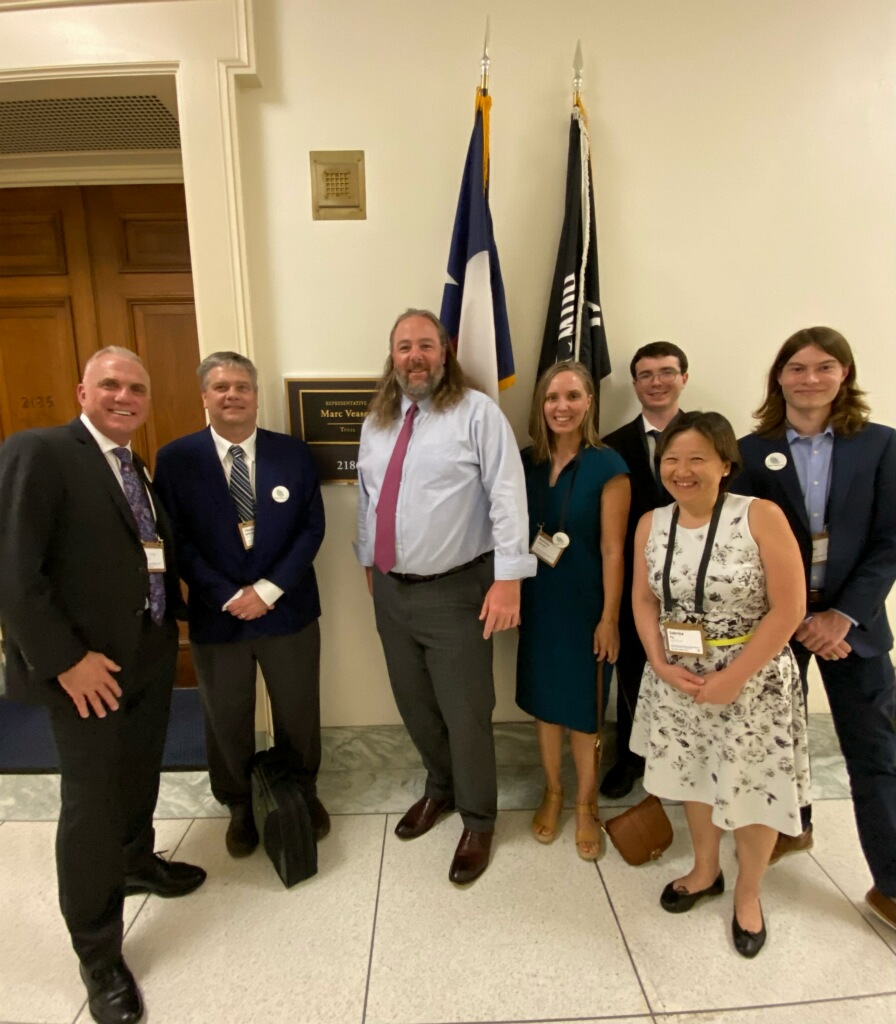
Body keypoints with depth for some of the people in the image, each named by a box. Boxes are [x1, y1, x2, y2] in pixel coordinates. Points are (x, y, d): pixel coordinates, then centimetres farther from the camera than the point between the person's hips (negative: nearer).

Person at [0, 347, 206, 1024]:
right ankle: (98, 952, 25)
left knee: (140, 778, 23)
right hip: (88, 665, -7)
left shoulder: (139, 469, 10)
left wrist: (169, 628, 3)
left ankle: (136, 862, 49)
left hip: (151, 656, 7)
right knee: (92, 802, 5)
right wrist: (66, 658, -20)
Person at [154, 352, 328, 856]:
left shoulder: (294, 452, -2)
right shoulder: (176, 459, -4)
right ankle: (239, 806, 42)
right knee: (227, 721, 17)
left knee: (299, 712, 16)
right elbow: (177, 541, -5)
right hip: (216, 614, 0)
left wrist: (268, 589, -14)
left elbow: (312, 527, -5)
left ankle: (305, 791, 43)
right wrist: (227, 596, -13)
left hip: (288, 609, 1)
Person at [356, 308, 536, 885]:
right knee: (415, 704, 20)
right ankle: (440, 788, 46)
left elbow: (508, 497, -16)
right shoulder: (377, 422, 10)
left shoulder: (478, 413, -10)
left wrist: (508, 579, -21)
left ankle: (478, 821, 32)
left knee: (465, 714, 7)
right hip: (390, 590, 6)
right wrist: (369, 562, 20)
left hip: (455, 591, -6)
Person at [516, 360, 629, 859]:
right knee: (545, 700, 16)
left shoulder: (608, 466, -11)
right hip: (538, 601, 4)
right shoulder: (527, 463, 1)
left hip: (585, 605, -4)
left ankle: (585, 803, 33)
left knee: (584, 707, 9)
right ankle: (553, 793, 38)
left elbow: (612, 549, -12)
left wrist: (610, 618, -12)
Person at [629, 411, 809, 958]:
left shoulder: (761, 516, -17)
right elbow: (644, 598, 4)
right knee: (694, 778, 20)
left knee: (752, 789, 12)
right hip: (678, 679, 4)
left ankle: (748, 895, 40)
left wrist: (732, 677, -19)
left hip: (753, 680, -3)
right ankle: (705, 871, 47)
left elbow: (788, 608, -17)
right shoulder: (651, 524, -3)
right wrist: (659, 662, -10)